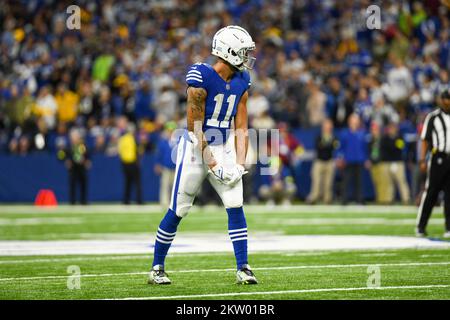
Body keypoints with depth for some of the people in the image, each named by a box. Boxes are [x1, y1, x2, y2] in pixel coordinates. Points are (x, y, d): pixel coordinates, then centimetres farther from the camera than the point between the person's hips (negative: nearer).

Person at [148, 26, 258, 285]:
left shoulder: (241, 82, 2)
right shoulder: (201, 77, -19)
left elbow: (241, 128, 5)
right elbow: (195, 128, -17)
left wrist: (240, 164, -6)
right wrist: (213, 165, -17)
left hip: (223, 149, 5)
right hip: (196, 149, -5)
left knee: (236, 207, -7)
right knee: (178, 211, 1)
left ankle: (243, 268, -2)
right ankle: (157, 268, 15)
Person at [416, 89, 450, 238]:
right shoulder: (433, 117, -1)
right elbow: (425, 140, -2)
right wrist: (423, 160, -8)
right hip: (438, 158, -4)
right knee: (431, 192, -2)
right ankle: (420, 226, 4)